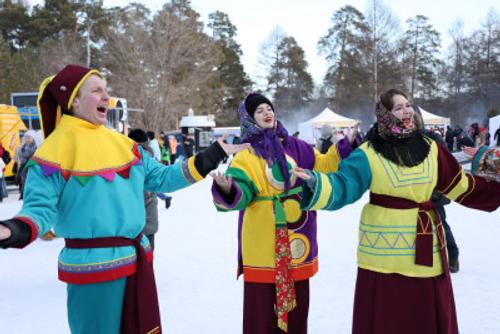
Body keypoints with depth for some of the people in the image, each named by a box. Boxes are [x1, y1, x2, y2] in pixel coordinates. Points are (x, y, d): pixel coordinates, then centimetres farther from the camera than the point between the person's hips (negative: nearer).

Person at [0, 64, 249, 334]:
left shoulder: (121, 143, 8)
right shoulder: (55, 150, -10)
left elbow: (161, 177, 10)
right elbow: (41, 207, -12)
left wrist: (213, 155, 9)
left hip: (137, 259, 7)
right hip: (94, 266, -6)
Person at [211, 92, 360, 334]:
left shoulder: (295, 146, 8)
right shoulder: (246, 155, -6)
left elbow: (323, 165, 18)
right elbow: (240, 192, -17)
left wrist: (345, 145, 8)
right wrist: (227, 190, -39)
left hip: (297, 237, 5)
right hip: (262, 245, -4)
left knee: (297, 305, 16)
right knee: (261, 307, 1)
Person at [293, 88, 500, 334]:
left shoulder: (430, 148, 6)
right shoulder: (369, 154, -9)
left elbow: (461, 186, 16)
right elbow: (343, 187, -17)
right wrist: (315, 183, -36)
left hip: (427, 251, 4)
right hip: (386, 253, -4)